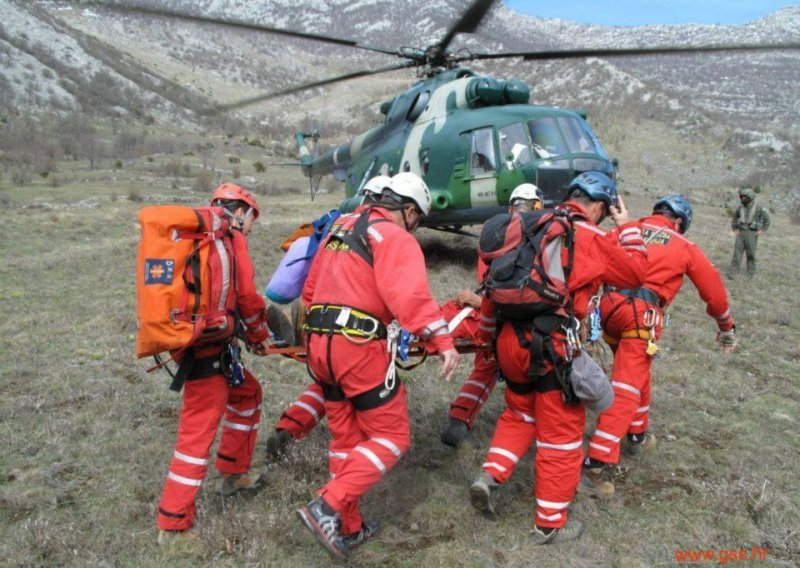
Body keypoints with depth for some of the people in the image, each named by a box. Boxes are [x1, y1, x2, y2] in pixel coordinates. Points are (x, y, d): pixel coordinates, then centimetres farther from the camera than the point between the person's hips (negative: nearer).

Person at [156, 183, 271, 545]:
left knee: (247, 392, 24)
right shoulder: (230, 236, -6)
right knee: (198, 430, -3)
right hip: (206, 349, -9)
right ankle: (173, 524, 6)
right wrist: (259, 336, 6)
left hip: (205, 343, 9)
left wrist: (246, 332, 21)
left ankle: (232, 472, 34)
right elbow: (246, 295, -10)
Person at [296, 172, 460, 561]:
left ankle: (348, 528, 26)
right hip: (361, 348, -8)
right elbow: (409, 294, -22)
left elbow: (310, 290, 25)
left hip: (319, 344, 8)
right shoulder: (395, 237, -4)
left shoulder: (340, 231, 21)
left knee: (346, 438, 18)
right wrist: (442, 340, -26)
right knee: (390, 437, 5)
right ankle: (328, 507, -6)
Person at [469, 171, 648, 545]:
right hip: (552, 347, -6)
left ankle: (490, 476, 15)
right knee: (561, 433, 10)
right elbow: (636, 273, 7)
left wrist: (490, 325, 17)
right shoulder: (592, 238, -6)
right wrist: (627, 227, 15)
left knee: (519, 413, 29)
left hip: (511, 340, 6)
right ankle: (550, 524, 21)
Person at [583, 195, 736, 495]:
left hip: (608, 304, 5)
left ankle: (638, 435, 40)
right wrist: (726, 327, 37)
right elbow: (713, 288, 23)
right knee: (626, 389, -6)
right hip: (641, 313, -5)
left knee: (636, 370, 27)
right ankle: (596, 465, -12)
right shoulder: (685, 246, 14)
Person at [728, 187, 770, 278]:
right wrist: (735, 229, 9)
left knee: (750, 254, 4)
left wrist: (762, 230, -9)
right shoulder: (740, 208, 4)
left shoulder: (759, 207, -8)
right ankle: (732, 273, -6)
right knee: (737, 252, -4)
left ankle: (751, 272, 20)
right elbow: (734, 219, 20)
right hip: (741, 233, 3)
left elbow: (767, 219, -2)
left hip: (752, 234, -3)